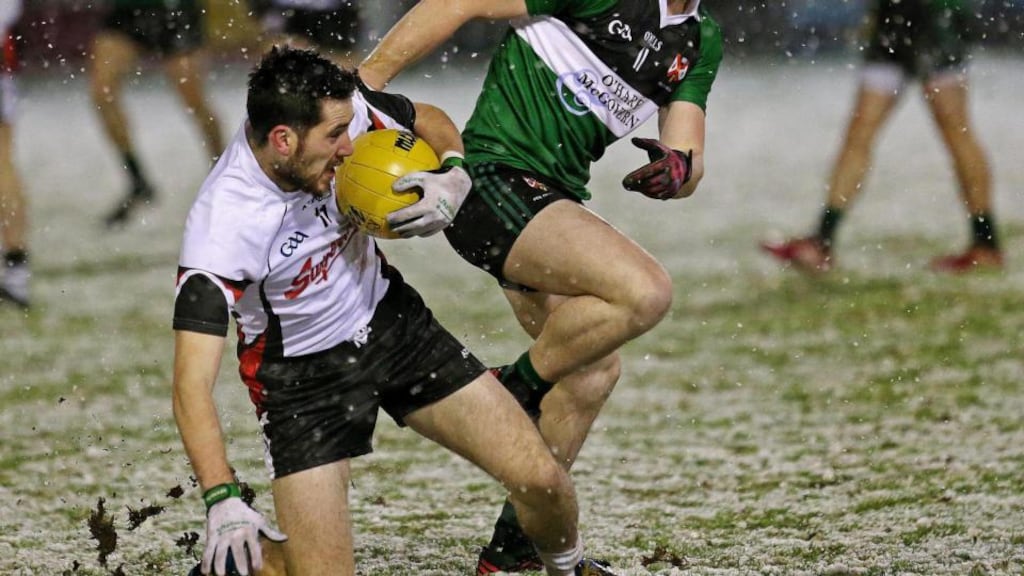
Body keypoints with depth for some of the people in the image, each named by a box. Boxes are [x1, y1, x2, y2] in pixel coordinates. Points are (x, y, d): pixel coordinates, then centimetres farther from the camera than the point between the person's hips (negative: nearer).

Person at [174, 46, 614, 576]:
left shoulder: (338, 113, -18)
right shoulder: (219, 228, -33)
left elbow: (432, 123, 5)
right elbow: (192, 384, -36)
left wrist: (454, 175, -18)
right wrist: (222, 503, -48)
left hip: (391, 319, 5)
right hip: (303, 374, -5)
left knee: (540, 479, -3)